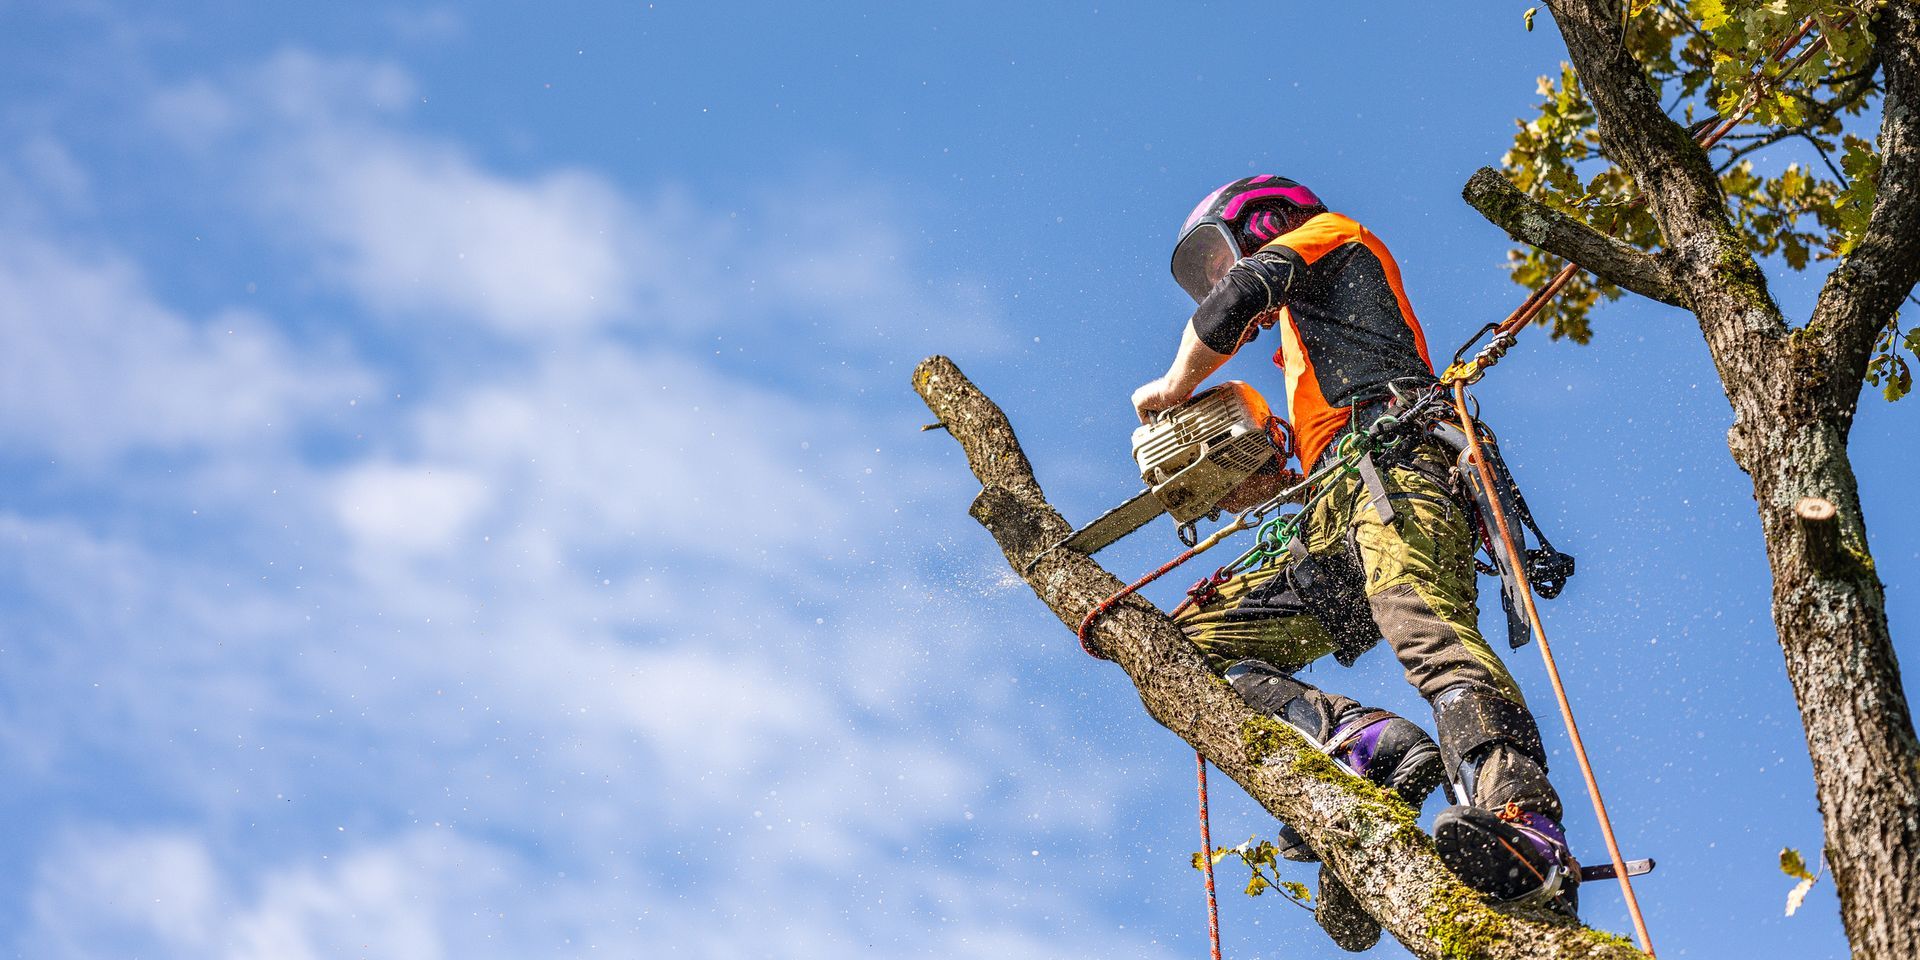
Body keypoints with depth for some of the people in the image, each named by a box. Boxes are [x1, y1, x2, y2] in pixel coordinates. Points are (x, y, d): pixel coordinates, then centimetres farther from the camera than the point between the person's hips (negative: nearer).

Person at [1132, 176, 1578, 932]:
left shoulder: (1329, 234, 24)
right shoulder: (1305, 345, 43)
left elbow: (1237, 294, 5)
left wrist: (1174, 387, 18)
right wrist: (1255, 488, 23)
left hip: (1389, 457, -9)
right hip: (1334, 535, 9)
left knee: (1427, 629, -34)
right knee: (1193, 635, -1)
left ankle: (1531, 841, -57)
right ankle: (1353, 736, -27)